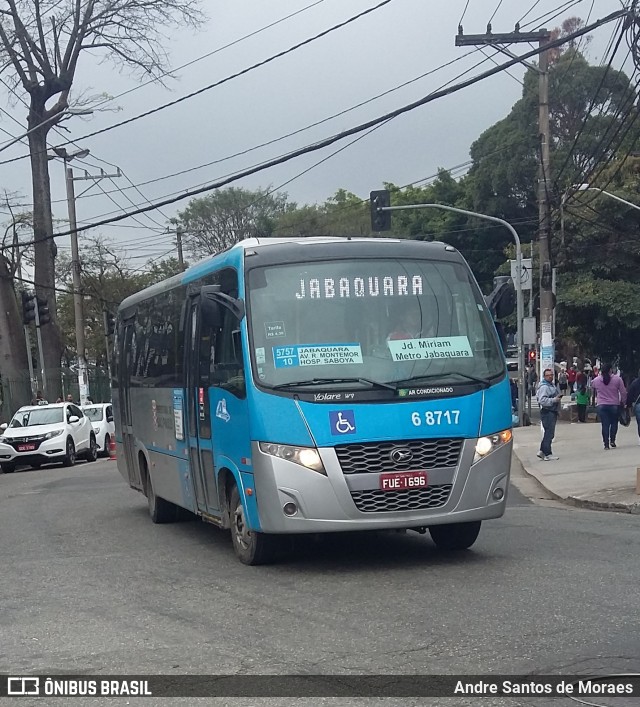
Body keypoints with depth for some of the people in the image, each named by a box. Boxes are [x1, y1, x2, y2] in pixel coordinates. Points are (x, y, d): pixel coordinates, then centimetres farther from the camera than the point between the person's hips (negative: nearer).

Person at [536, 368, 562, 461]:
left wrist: (558, 396, 16)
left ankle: (542, 451, 20)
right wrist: (554, 400, -24)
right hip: (547, 412, -11)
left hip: (553, 412, 11)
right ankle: (547, 454, -5)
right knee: (549, 433, -9)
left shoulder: (552, 385, 18)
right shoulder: (544, 387, -15)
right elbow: (542, 400, -24)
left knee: (549, 433, 14)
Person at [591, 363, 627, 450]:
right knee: (614, 423, 15)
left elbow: (594, 392, 14)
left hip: (601, 406, 1)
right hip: (614, 405, -1)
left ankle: (606, 443, 0)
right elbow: (623, 392, -2)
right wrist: (623, 402, 10)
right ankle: (612, 440, 7)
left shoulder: (596, 380, -1)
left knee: (605, 424, 3)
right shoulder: (617, 379, -6)